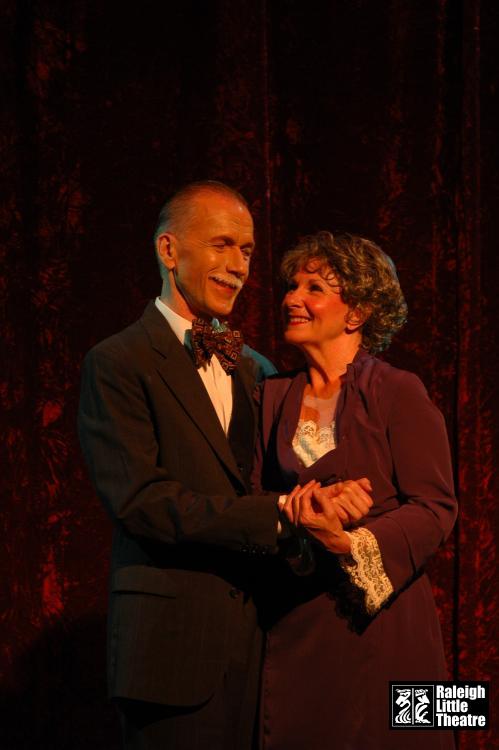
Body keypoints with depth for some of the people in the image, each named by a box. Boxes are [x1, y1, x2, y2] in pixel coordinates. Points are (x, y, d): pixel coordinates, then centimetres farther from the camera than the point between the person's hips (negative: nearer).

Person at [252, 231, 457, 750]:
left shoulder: (398, 394, -5)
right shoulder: (274, 397, 9)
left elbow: (435, 507, -10)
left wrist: (351, 542, -25)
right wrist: (293, 512, -14)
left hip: (380, 615, -4)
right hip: (293, 617, 4)